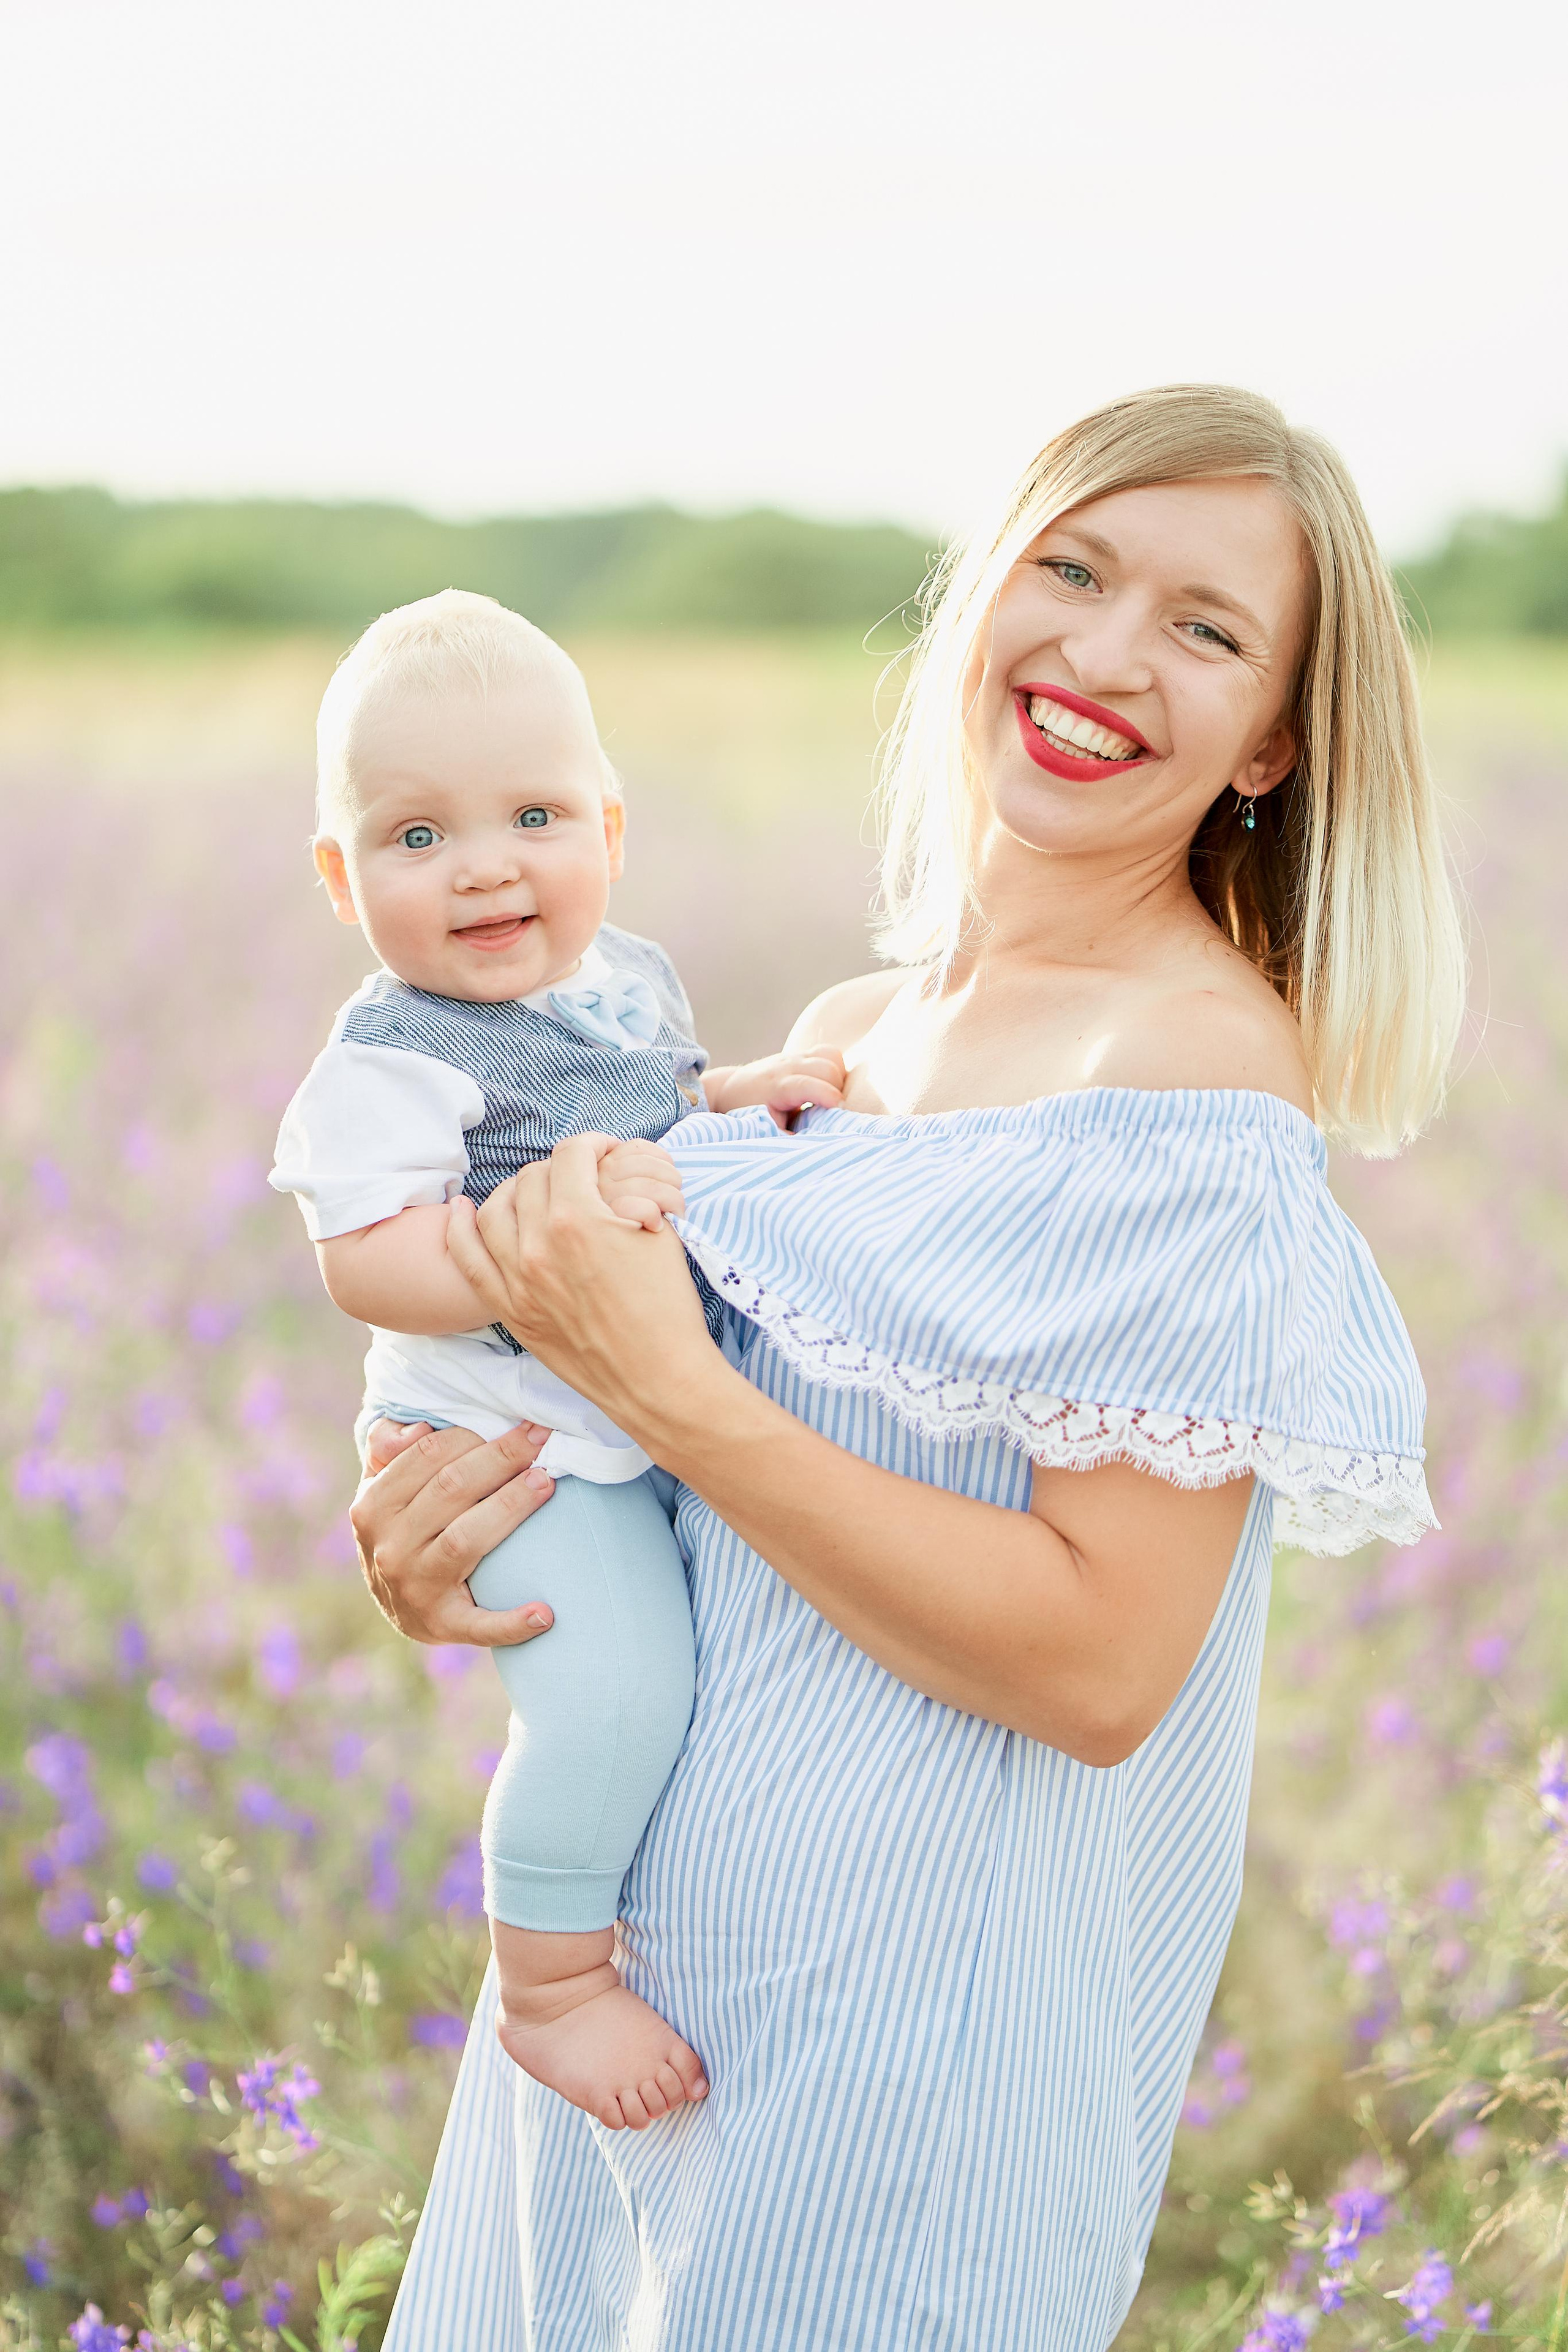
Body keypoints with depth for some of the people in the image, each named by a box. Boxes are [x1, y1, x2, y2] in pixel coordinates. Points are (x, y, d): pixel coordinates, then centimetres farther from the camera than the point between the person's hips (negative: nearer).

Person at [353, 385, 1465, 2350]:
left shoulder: (1205, 1062, -17)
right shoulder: (849, 1029, 5)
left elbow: (1101, 1666, -22)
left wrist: (657, 1381, -22)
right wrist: (445, 1488, -6)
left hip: (907, 2019, -7)